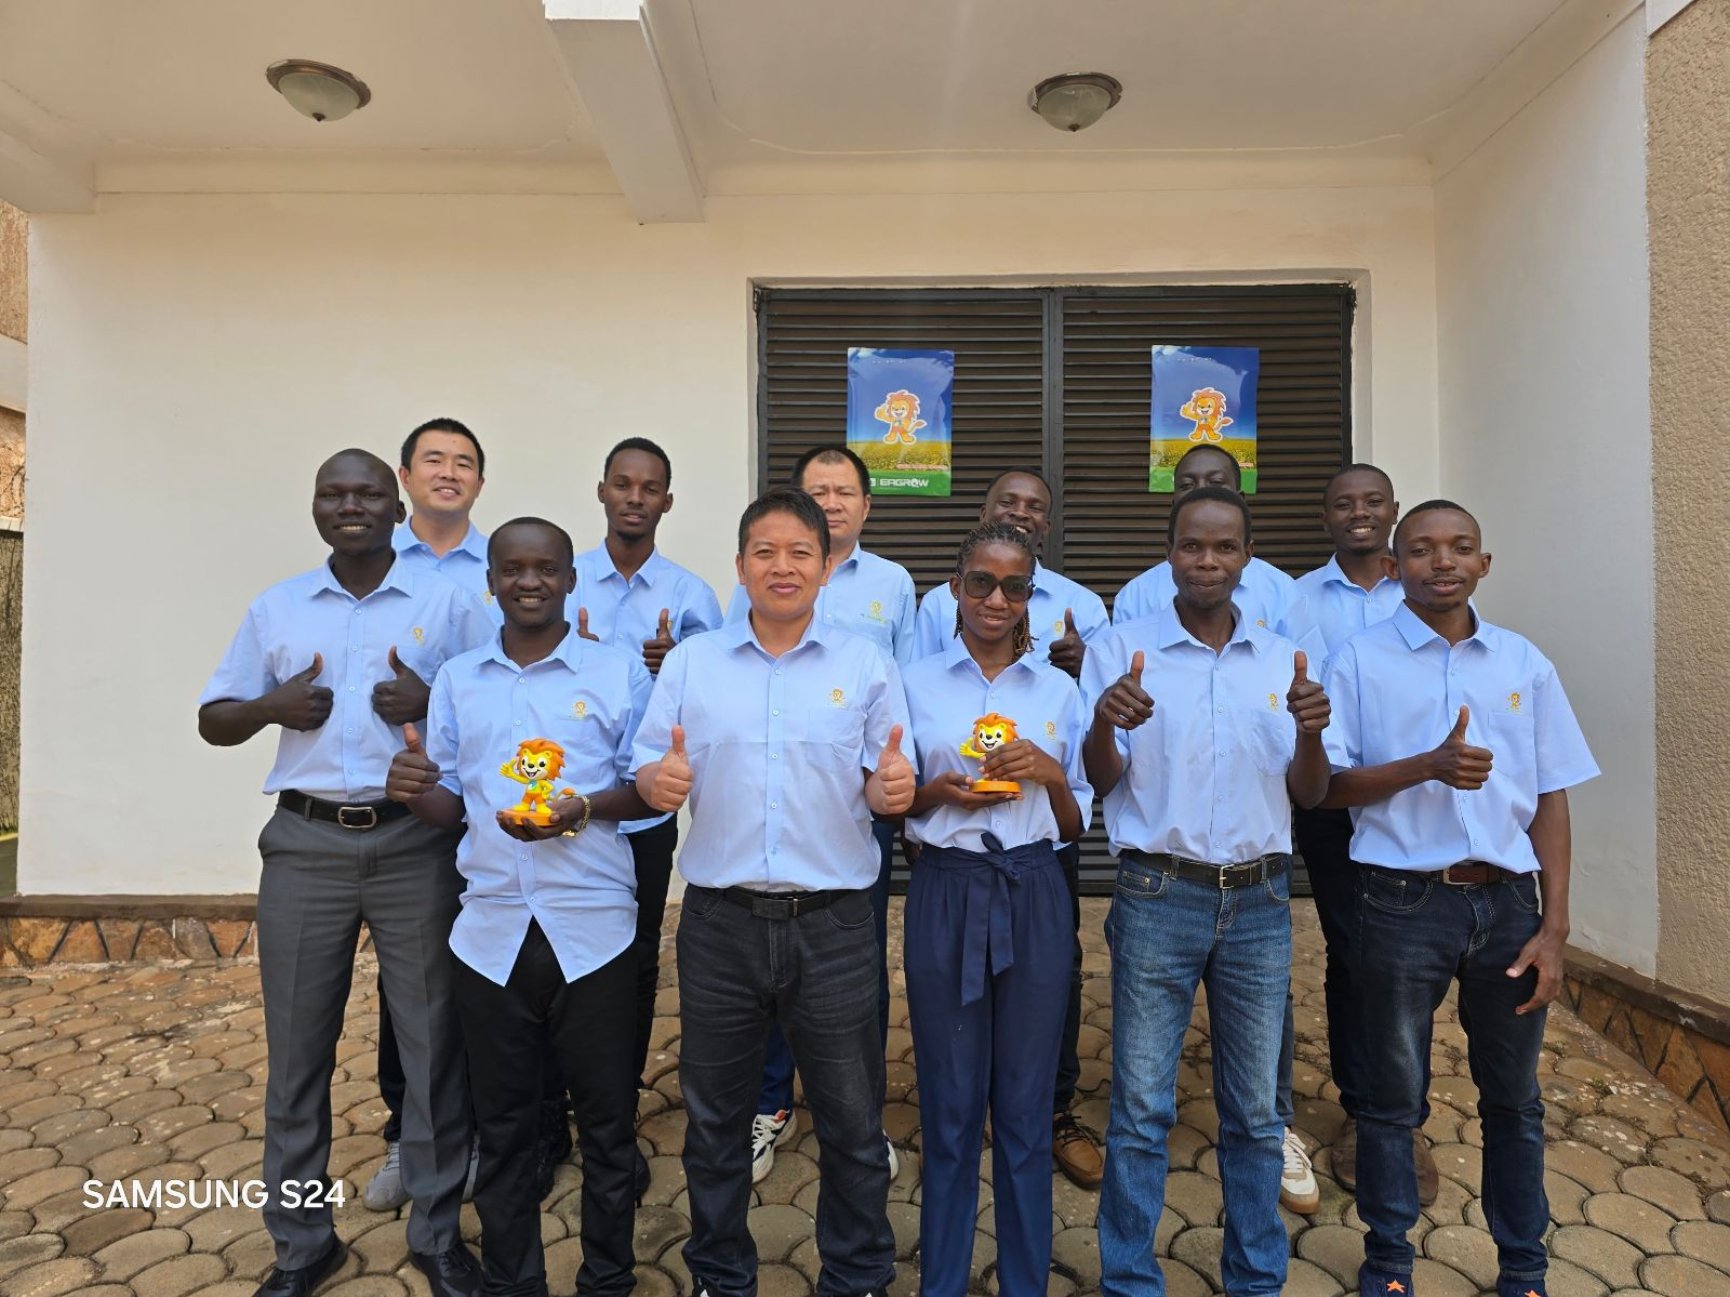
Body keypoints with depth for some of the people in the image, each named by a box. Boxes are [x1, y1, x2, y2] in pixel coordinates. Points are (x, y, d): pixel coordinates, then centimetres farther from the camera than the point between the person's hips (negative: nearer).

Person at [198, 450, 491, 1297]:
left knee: (432, 1044, 7)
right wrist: (270, 706, -6)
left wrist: (434, 703, -16)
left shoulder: (448, 604, 2)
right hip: (306, 846, 3)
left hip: (415, 845, -2)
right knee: (297, 1049, 11)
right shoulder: (275, 609, 10)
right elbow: (214, 720, 15)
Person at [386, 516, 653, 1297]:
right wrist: (414, 791, -11)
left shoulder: (620, 673, -2)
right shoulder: (456, 680, 8)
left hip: (593, 929, -2)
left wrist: (583, 809, -20)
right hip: (490, 930, 3)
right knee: (502, 1125, 17)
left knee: (606, 1120, 12)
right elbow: (451, 808, 11)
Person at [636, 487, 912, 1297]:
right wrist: (659, 781, -20)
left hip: (833, 925, -1)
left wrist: (892, 788, -21)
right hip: (720, 923, 1)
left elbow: (887, 787, 1)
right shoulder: (689, 662, 5)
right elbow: (648, 771, 2)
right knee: (714, 1117, 17)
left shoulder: (867, 666, 2)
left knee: (851, 1119, 12)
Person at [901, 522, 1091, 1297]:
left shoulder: (1060, 691, 5)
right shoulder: (916, 684, 1)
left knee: (1025, 1105, 11)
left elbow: (1075, 827, 8)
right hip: (946, 895, -1)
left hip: (1033, 898, 1)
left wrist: (1051, 776, -12)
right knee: (949, 1105, 10)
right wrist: (937, 792, -13)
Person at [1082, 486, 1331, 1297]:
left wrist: (1311, 734, -14)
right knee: (1141, 1108, 4)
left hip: (1259, 901, 3)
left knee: (1255, 1110, 15)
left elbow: (1309, 796, 7)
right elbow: (1101, 781, -4)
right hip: (1158, 897, -3)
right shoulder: (1123, 650, -1)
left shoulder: (1284, 659, 7)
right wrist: (1103, 723, -25)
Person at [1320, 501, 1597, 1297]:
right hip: (1404, 902, -2)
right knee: (1392, 1096, 11)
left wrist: (1553, 927, 1)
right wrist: (1427, 766, -21)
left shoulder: (1524, 662, 6)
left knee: (1513, 1099, 16)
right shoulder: (1361, 661, -2)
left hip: (1507, 901, 3)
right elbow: (1327, 785, -5)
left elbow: (1550, 800, 6)